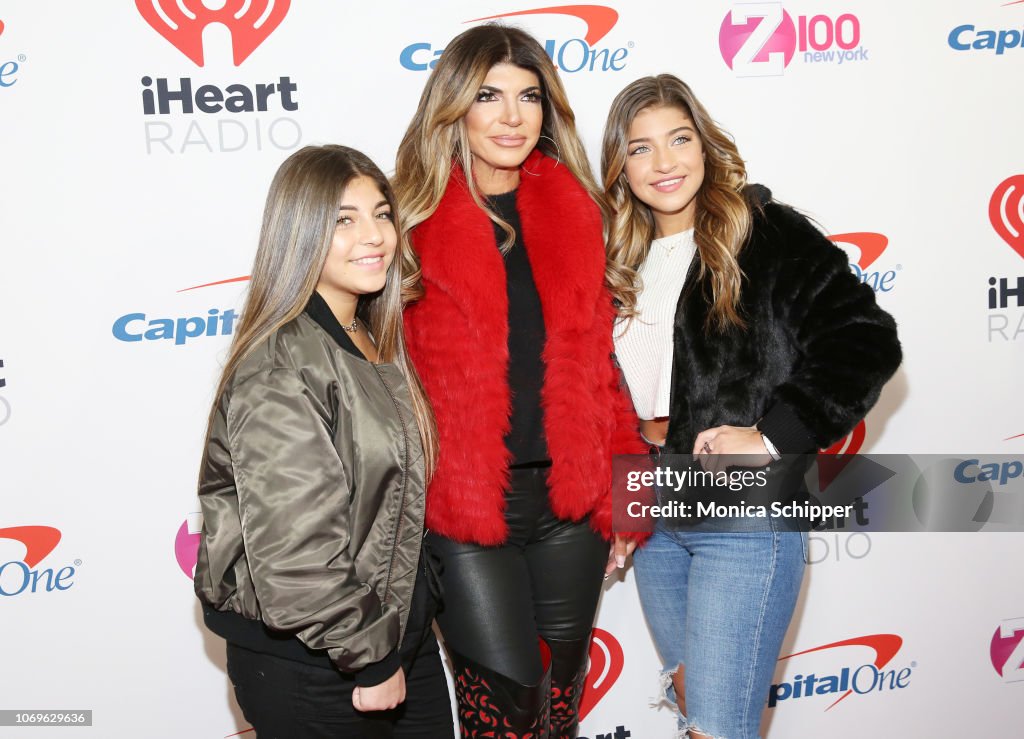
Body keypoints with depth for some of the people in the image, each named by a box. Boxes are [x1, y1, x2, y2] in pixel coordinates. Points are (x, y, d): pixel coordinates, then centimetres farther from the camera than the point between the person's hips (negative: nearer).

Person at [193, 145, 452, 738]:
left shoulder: (371, 344, 4)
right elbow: (297, 556, -25)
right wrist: (370, 658, -14)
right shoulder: (279, 375, -23)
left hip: (396, 628, 8)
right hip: (310, 664, -8)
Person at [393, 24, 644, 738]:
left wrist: (624, 481, 9)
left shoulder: (573, 211, 6)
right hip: (463, 505, -4)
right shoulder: (417, 221, -5)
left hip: (571, 497, 4)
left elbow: (598, 357, 11)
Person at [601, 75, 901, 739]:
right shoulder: (620, 261, 10)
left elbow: (867, 343, -15)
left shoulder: (771, 235, -8)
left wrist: (772, 435, -20)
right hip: (653, 516, 6)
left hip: (748, 516, -6)